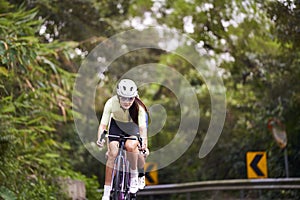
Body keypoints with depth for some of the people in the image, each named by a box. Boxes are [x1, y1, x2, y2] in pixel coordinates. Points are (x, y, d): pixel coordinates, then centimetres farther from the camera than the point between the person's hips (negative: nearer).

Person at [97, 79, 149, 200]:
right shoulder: (111, 103, -30)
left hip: (134, 127, -1)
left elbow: (142, 126, -41)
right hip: (117, 125, 1)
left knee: (130, 146, -32)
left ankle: (134, 175, -3)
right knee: (112, 153, -16)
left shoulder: (138, 107, -32)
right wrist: (100, 138, -52)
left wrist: (144, 141, -60)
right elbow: (103, 124, -33)